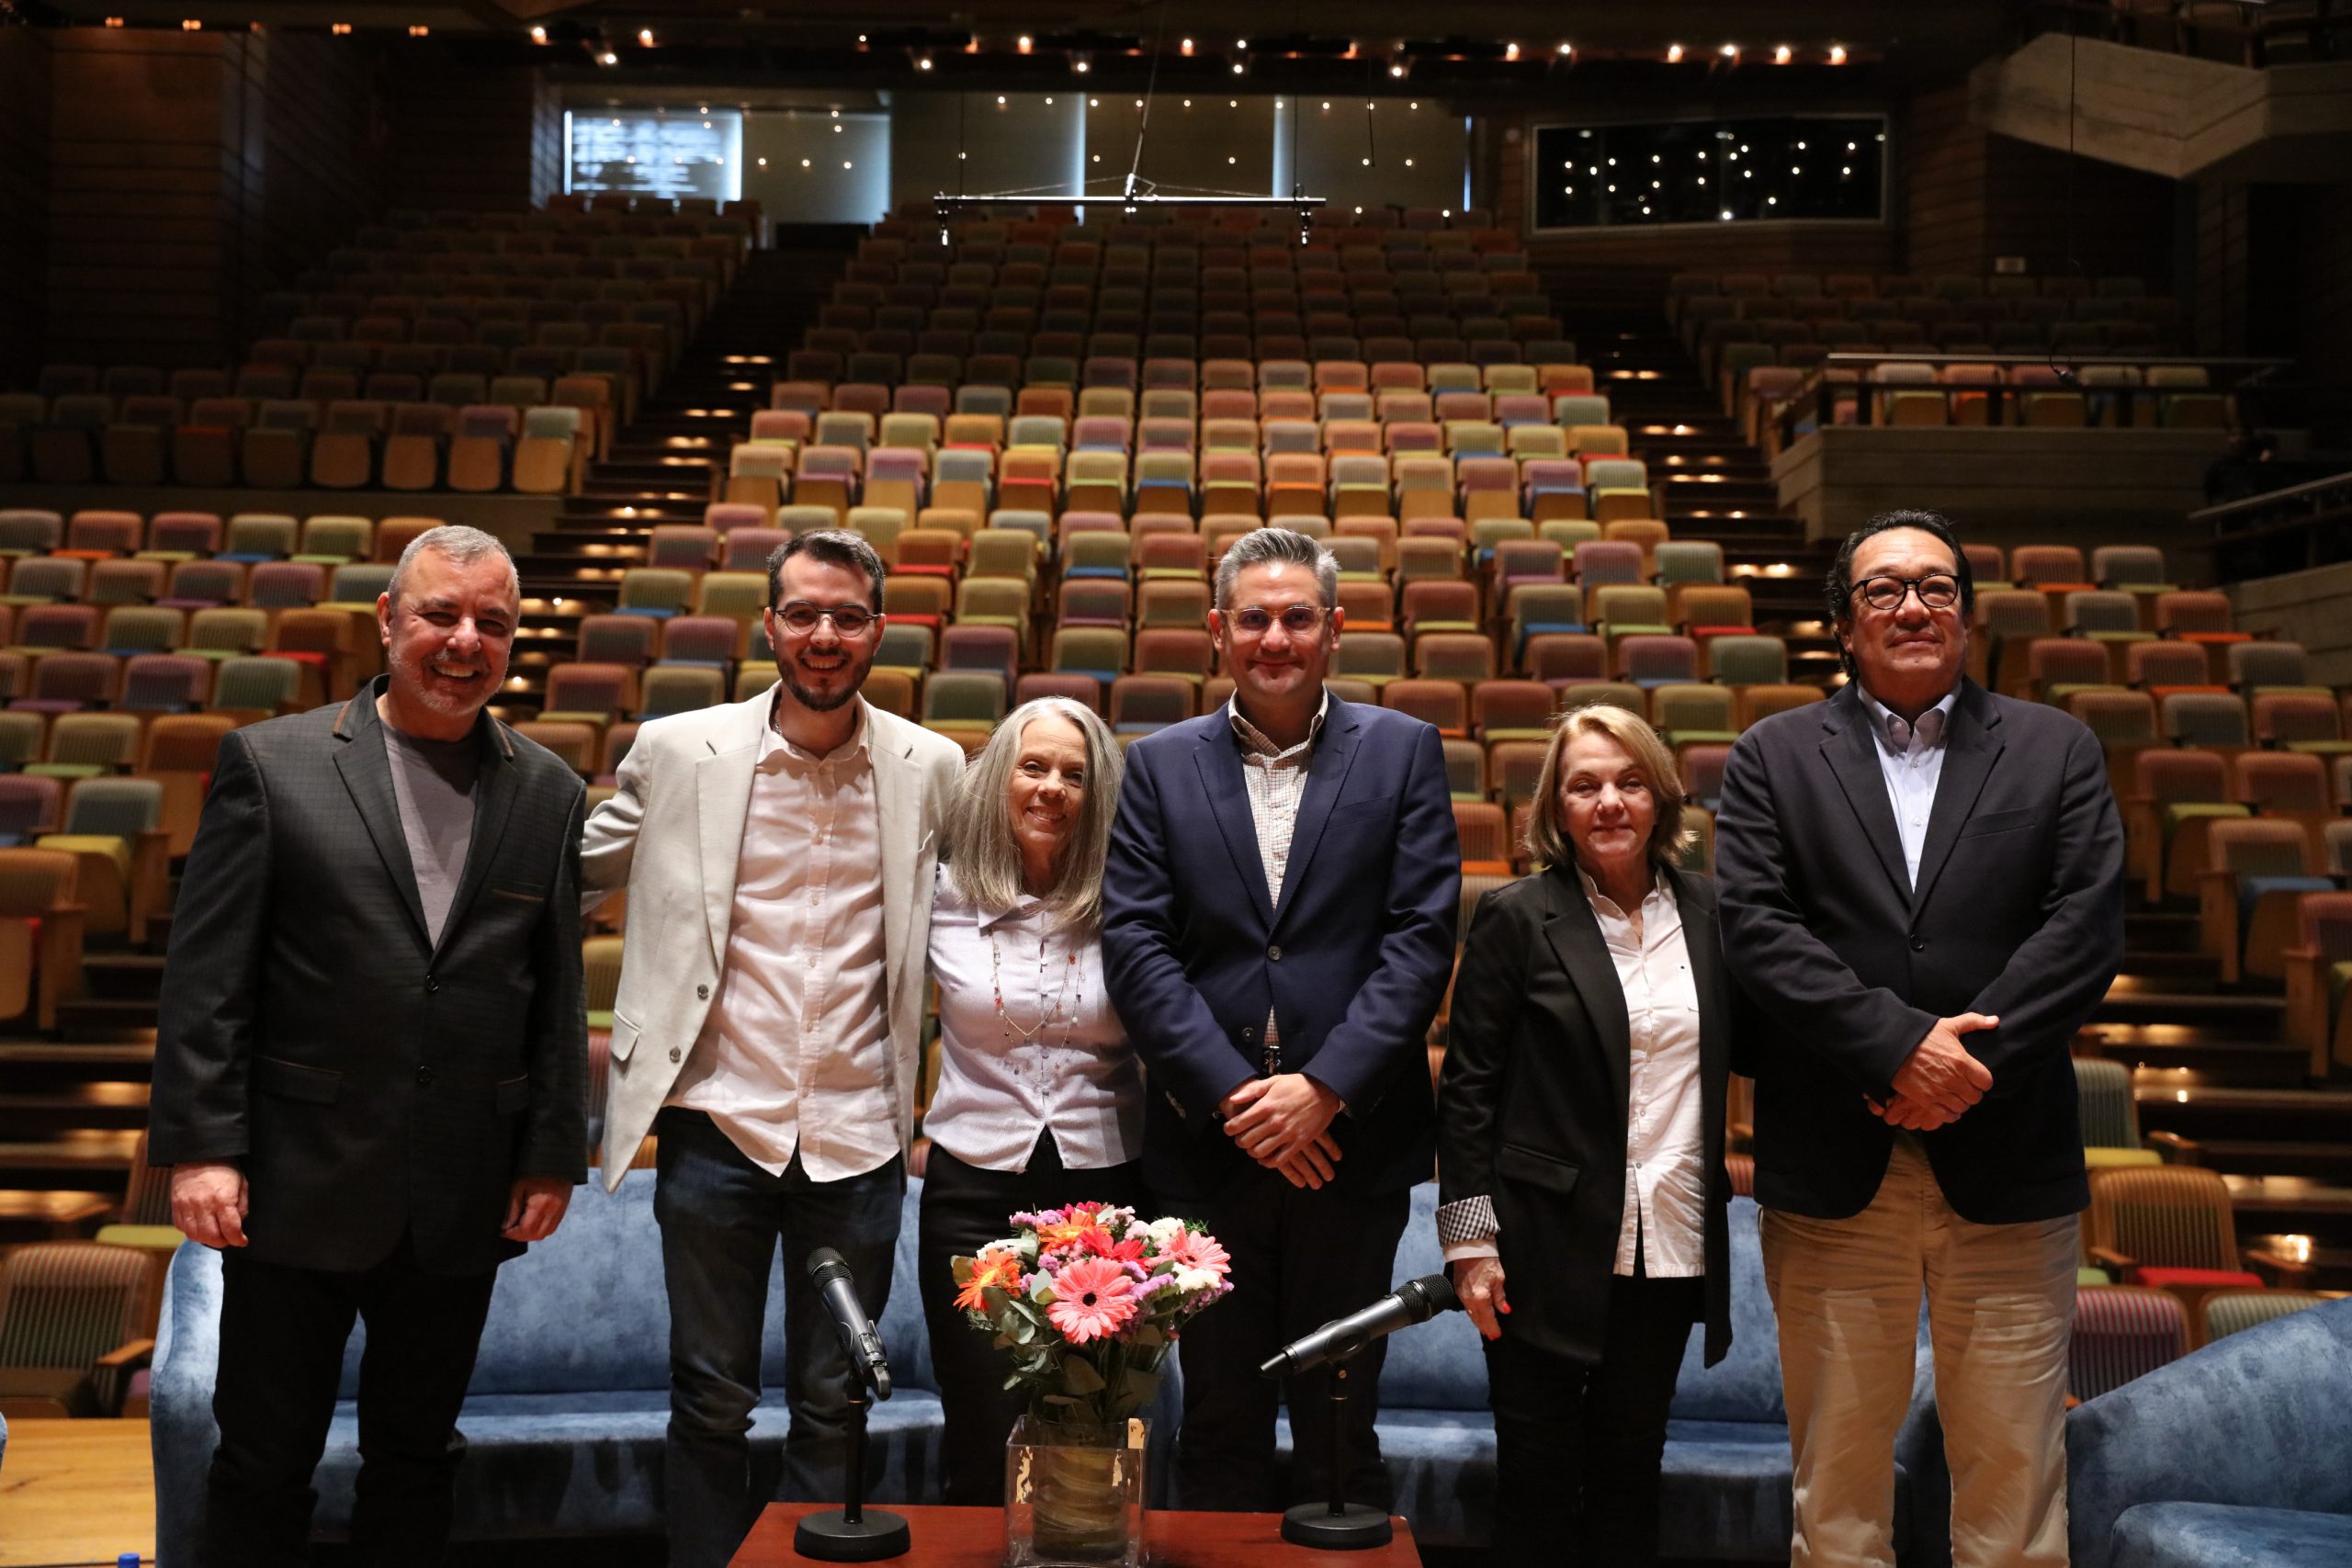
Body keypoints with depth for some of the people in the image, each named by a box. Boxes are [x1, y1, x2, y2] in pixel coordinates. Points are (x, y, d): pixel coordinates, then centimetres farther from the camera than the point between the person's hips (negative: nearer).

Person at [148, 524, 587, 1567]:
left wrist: (554, 1155, 2)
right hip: (297, 1189, -2)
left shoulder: (549, 793, 5)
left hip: (461, 1206, 2)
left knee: (417, 1453, 16)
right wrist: (200, 1146, -10)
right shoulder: (270, 763, -2)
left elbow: (558, 997, 5)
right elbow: (206, 976, -5)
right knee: (264, 1454, 11)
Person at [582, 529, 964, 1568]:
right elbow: (577, 867, 12)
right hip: (717, 1122, 0)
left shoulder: (932, 768, 1)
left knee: (835, 1408, 12)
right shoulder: (677, 751, -1)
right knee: (711, 1402, 11)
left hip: (857, 1134, 1)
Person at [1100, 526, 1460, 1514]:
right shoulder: (1158, 766, 6)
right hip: (1207, 1146, 1)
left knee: (1340, 1424, 10)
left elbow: (1422, 938, -4)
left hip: (1351, 1144, -1)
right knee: (1219, 1425, 12)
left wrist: (1324, 1088, -12)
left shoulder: (1403, 752, 4)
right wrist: (1236, 1097, -10)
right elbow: (1136, 948, -2)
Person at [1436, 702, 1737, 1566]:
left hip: (1670, 1250, 3)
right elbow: (1466, 1088, -5)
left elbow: (1740, 1053, 12)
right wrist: (1470, 1238, -8)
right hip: (1549, 1246, -3)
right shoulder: (1518, 916, -5)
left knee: (1632, 1467, 14)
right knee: (1537, 1475, 8)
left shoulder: (1706, 910, 5)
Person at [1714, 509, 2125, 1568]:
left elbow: (2086, 929, -3)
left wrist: (1969, 1063, -14)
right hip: (1833, 1170, 0)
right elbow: (1755, 927, -6)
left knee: (2014, 1468, 8)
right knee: (1837, 1469, 9)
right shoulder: (1773, 757, 6)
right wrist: (1899, 1044, -16)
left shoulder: (2057, 751, 8)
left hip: (2007, 1162, 1)